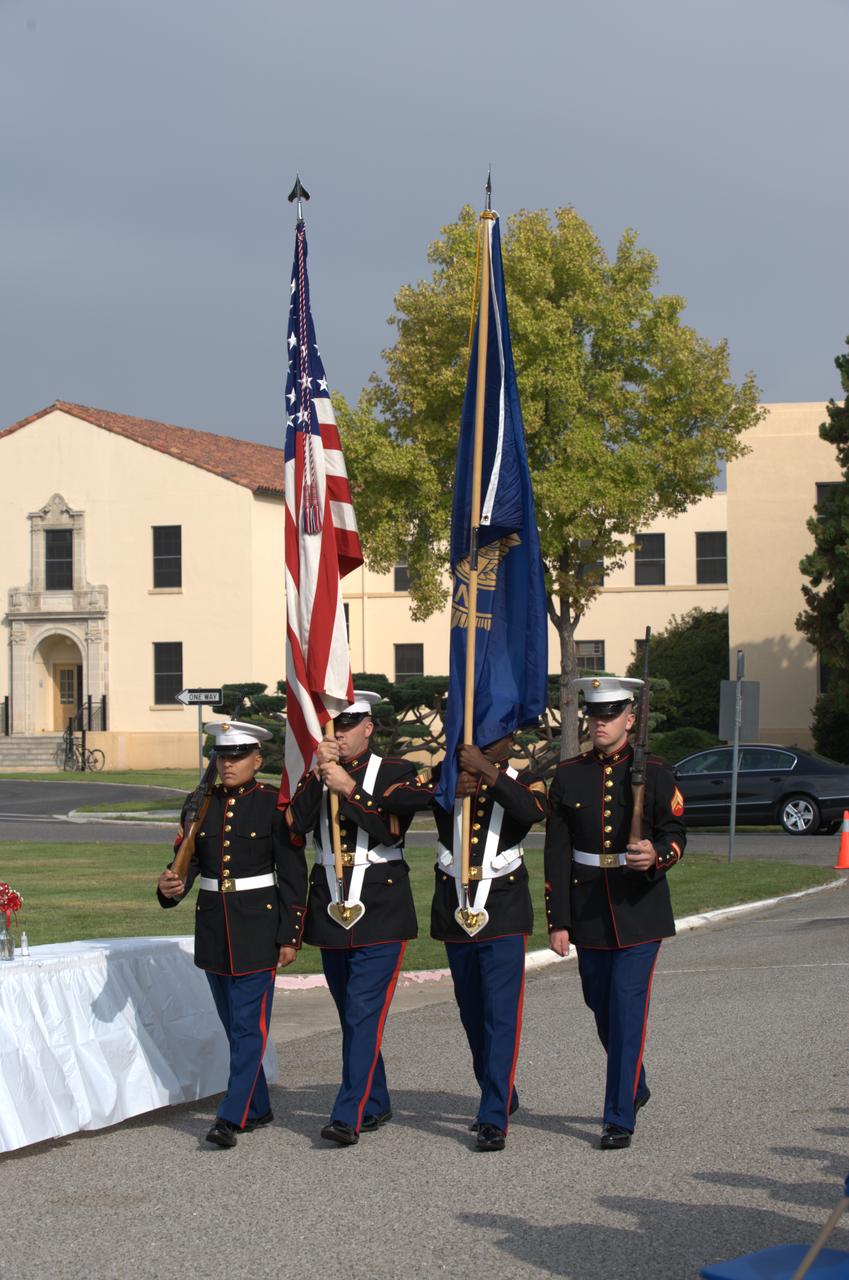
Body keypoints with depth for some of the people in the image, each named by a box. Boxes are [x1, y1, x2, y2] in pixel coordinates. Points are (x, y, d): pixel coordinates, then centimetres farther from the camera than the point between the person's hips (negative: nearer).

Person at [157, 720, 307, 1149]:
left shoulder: (274, 805, -5)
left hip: (258, 926, -5)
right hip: (213, 927, 5)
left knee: (249, 1024, -8)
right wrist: (171, 886, -17)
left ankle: (232, 1117, -7)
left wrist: (290, 936, -9)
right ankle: (258, 1108, 25)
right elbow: (187, 861, 6)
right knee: (235, 1024, 13)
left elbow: (293, 876, -5)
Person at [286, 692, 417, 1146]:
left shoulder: (397, 772, 0)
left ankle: (349, 1116, -13)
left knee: (364, 1014, -12)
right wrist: (318, 772, -18)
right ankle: (375, 1104, 26)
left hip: (380, 913, -4)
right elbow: (296, 824, -9)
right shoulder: (314, 774, 8)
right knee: (352, 1016, 13)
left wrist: (348, 788, -21)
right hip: (330, 911, 4)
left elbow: (391, 830, -14)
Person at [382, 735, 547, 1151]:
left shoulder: (524, 783, -1)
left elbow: (533, 810, -25)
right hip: (455, 913, 4)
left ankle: (494, 1119, -10)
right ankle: (501, 1097, 32)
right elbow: (393, 798, -12)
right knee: (472, 1014, 14)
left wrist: (487, 772, -29)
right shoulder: (444, 777, 4)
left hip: (504, 916, -3)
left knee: (501, 1014, -11)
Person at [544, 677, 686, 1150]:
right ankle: (635, 1087, 39)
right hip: (588, 911, 3)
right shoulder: (569, 775, 4)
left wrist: (656, 856, -24)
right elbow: (557, 853, 3)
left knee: (627, 1012, -8)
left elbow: (676, 836, 0)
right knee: (604, 1011, 14)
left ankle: (620, 1118, -1)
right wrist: (558, 921, -1)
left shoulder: (655, 773, -2)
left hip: (639, 911, -3)